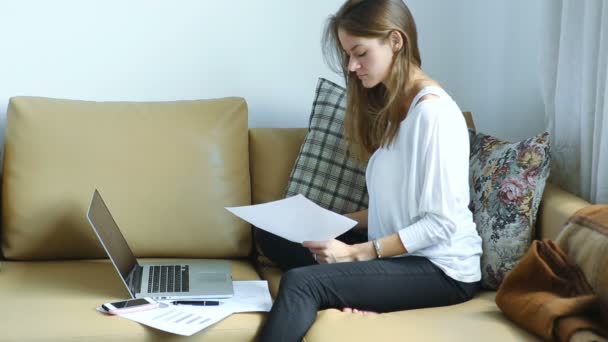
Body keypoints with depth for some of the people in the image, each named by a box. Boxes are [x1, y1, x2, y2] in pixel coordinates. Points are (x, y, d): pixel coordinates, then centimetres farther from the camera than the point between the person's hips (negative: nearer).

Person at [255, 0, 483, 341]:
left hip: (441, 269, -9)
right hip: (399, 252, 10)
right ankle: (350, 293, -15)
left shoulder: (433, 110, -16)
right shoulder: (389, 105, 12)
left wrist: (357, 253, -20)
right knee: (272, 232, 3)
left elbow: (441, 222, -19)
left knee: (301, 283, -27)